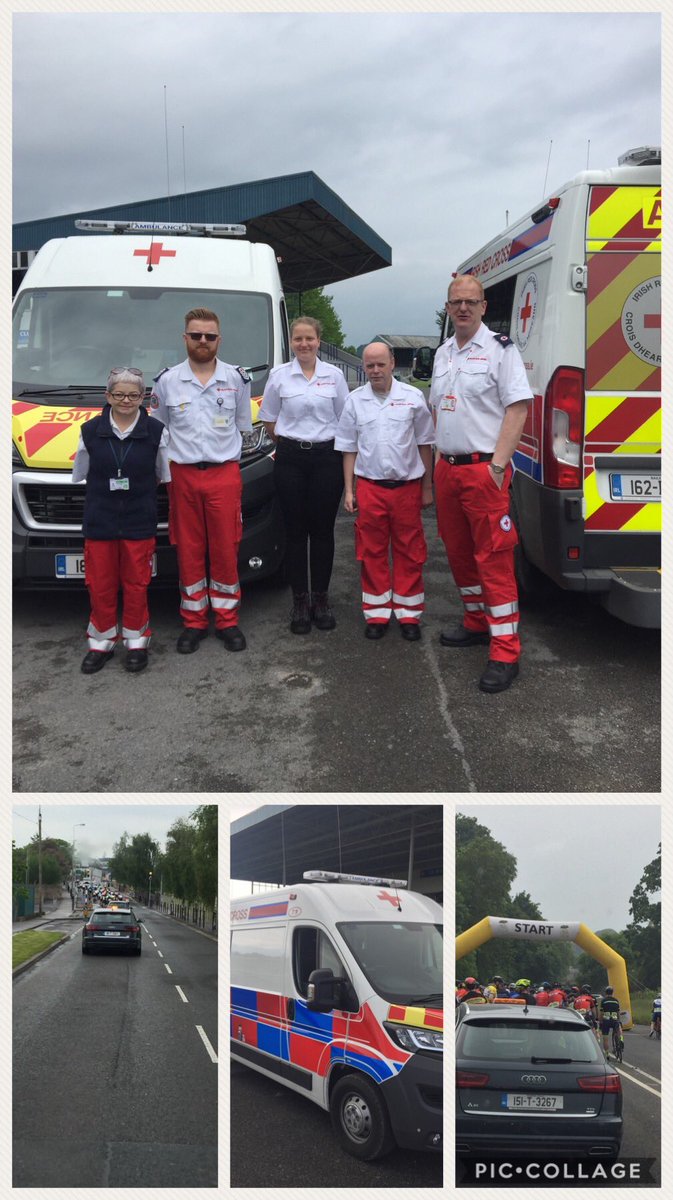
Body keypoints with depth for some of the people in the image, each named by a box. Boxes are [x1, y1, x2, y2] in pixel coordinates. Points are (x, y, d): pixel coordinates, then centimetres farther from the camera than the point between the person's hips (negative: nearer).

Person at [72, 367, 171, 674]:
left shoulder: (156, 431, -2)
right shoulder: (91, 431, 1)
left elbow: (164, 475, 8)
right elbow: (81, 474, 9)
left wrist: (136, 487, 3)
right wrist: (107, 488, 3)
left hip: (140, 522, -1)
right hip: (99, 521, 1)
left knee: (136, 583, 6)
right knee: (100, 585, 6)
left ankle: (136, 640, 20)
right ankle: (101, 642, 19)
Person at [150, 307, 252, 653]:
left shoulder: (237, 379, 4)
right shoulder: (167, 381, 3)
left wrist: (223, 452, 5)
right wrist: (186, 449, 5)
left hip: (225, 474, 0)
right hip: (184, 475, 0)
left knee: (225, 549, 2)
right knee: (188, 550, 4)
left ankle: (227, 620, 13)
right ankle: (193, 622, 14)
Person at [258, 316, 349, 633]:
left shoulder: (334, 375, 4)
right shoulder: (278, 375, 3)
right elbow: (269, 420, 10)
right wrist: (290, 443, 8)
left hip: (326, 458, 0)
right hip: (290, 460, 0)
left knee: (322, 530, 3)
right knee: (296, 532, 2)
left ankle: (321, 599, 13)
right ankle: (300, 602, 10)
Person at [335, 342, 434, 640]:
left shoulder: (413, 397, 1)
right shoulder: (355, 401, 5)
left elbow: (424, 444, 6)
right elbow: (349, 449, 9)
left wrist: (427, 487, 5)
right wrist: (348, 490, 4)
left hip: (407, 486, -1)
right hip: (369, 488, 1)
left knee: (409, 552, 4)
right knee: (372, 552, 5)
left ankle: (408, 612, 13)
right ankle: (377, 612, 14)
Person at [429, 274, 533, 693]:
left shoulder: (500, 348, -7)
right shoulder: (443, 353, 15)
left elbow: (518, 408, -13)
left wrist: (497, 465, -19)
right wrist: (436, 458, 16)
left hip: (483, 469, -8)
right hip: (447, 467, 8)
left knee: (494, 558, -10)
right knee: (459, 552, 15)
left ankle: (506, 654, -9)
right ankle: (477, 623, 32)